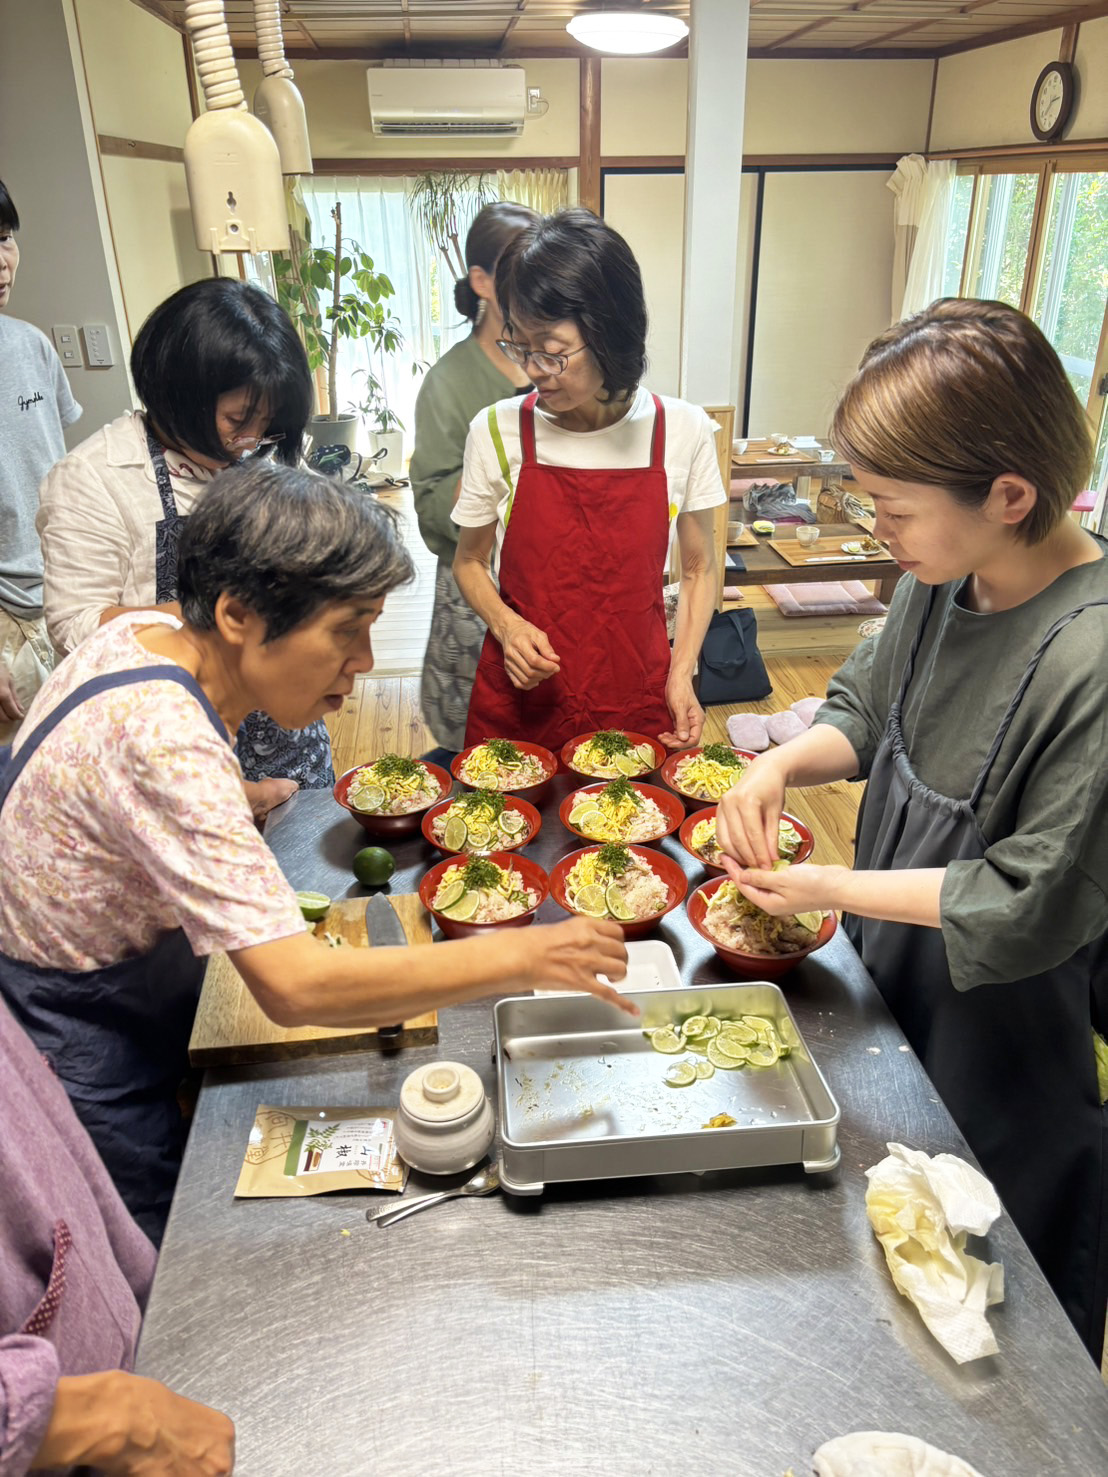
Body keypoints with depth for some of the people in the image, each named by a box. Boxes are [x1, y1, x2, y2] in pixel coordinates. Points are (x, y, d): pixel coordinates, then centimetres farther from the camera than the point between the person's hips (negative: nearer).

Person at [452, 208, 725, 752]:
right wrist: (507, 626, -13)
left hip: (637, 704, 0)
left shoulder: (682, 431, -6)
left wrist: (681, 673, -8)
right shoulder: (497, 431, -7)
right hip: (519, 703, 0)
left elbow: (698, 568, 5)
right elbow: (469, 562, 6)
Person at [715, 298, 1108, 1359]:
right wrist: (782, 764, -15)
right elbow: (866, 707, 6)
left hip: (1008, 1027, -7)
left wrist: (833, 890, -21)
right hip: (896, 992, 7)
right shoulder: (942, 579, -9)